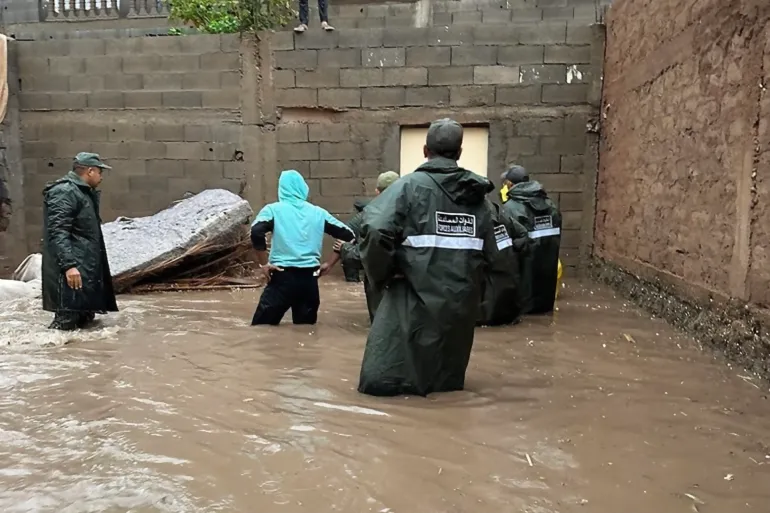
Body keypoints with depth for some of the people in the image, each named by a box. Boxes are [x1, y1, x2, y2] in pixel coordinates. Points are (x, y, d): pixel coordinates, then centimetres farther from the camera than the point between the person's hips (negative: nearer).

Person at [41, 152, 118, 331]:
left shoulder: (83, 192, 20)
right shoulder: (64, 192, -13)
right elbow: (57, 233, -22)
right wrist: (69, 264, -30)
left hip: (86, 269, 11)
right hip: (72, 271, -11)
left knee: (84, 318, 15)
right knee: (67, 321, -11)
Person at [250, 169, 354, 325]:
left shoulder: (274, 209, 2)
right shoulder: (318, 212, 11)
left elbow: (256, 232, -16)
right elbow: (348, 235, 10)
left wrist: (263, 264, -8)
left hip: (283, 277, -3)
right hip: (309, 279, 3)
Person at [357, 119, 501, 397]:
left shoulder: (410, 185, -8)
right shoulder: (476, 194, 6)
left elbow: (375, 229, -22)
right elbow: (489, 251, 6)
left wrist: (382, 274, -7)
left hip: (417, 295, -5)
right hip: (461, 297, 5)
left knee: (381, 381, 6)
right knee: (449, 378, 23)